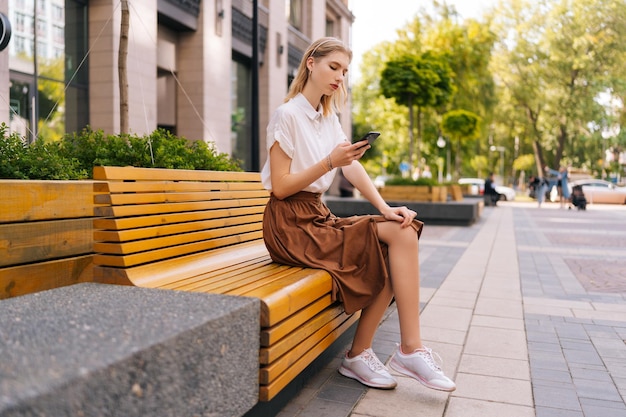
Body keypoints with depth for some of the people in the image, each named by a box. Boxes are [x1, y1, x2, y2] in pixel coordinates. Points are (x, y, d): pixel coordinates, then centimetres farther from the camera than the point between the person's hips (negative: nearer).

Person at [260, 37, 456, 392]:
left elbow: (354, 168, 2)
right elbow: (280, 187, -14)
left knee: (402, 231, -15)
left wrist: (385, 208, -13)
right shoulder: (288, 115, -9)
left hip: (318, 217, 7)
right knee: (398, 238, -18)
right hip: (291, 225, -7)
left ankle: (360, 354, -11)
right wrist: (329, 162, -24)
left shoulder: (329, 117, 15)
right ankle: (410, 349, -9)